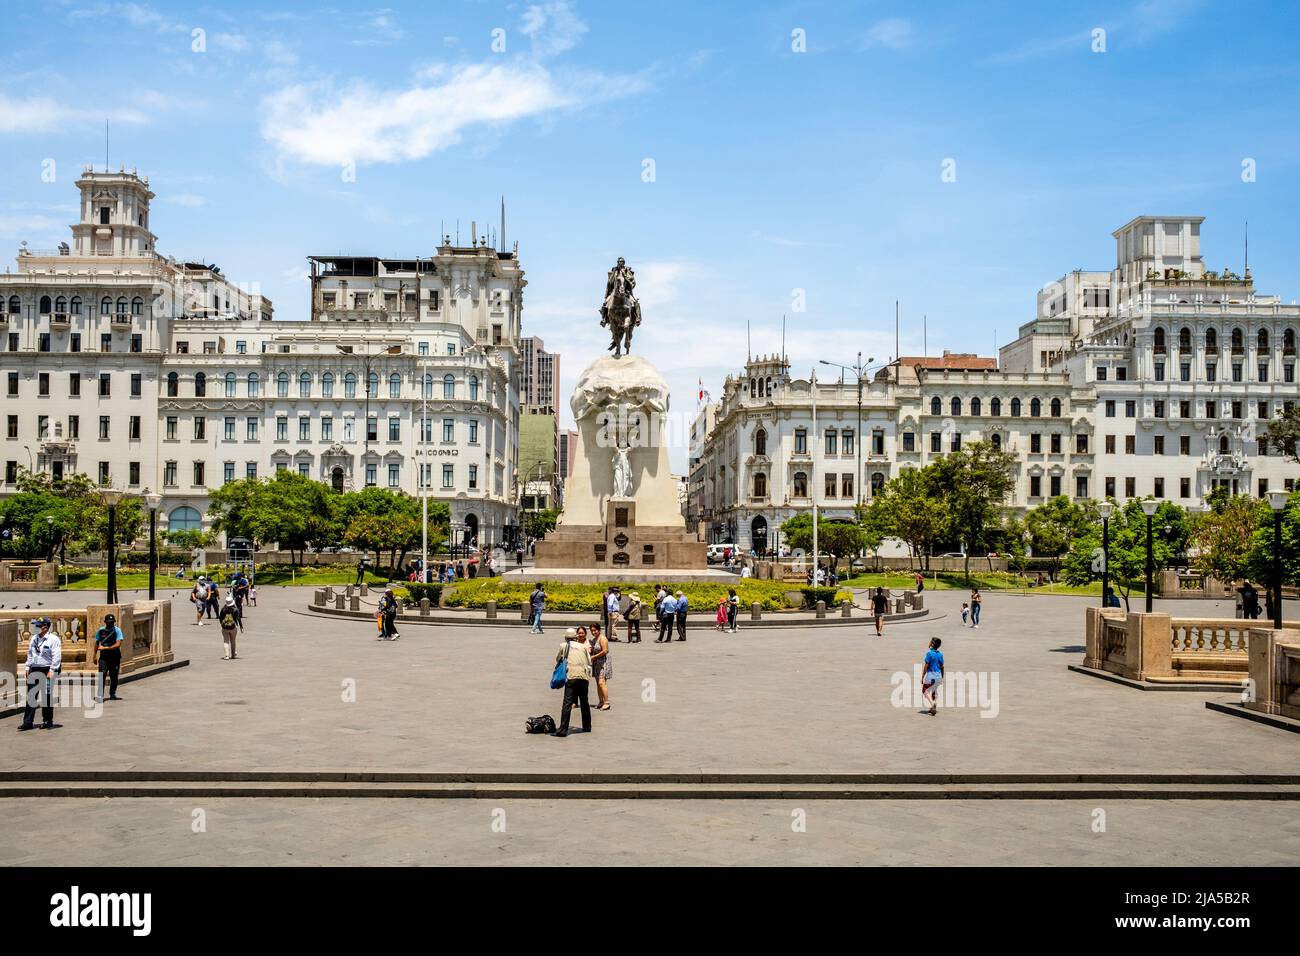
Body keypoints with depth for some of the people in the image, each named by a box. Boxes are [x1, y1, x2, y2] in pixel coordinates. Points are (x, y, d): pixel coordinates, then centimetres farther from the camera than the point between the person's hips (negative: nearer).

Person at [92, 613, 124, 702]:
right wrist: (95, 656, 10)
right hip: (103, 657, 0)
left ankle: (112, 694, 20)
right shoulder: (100, 631, 5)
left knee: (114, 676, 7)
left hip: (115, 656, 0)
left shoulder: (117, 630, -2)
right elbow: (97, 643, 13)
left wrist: (105, 648, -14)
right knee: (102, 675, -12)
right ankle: (100, 694, -14)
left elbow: (118, 644, -11)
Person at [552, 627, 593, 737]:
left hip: (571, 676, -3)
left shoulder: (564, 646, 9)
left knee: (567, 703, -8)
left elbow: (558, 659, 22)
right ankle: (587, 727, 26)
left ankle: (563, 730, -15)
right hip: (584, 676, 3)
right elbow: (589, 662, 15)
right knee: (584, 702, 17)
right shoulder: (583, 646, 14)